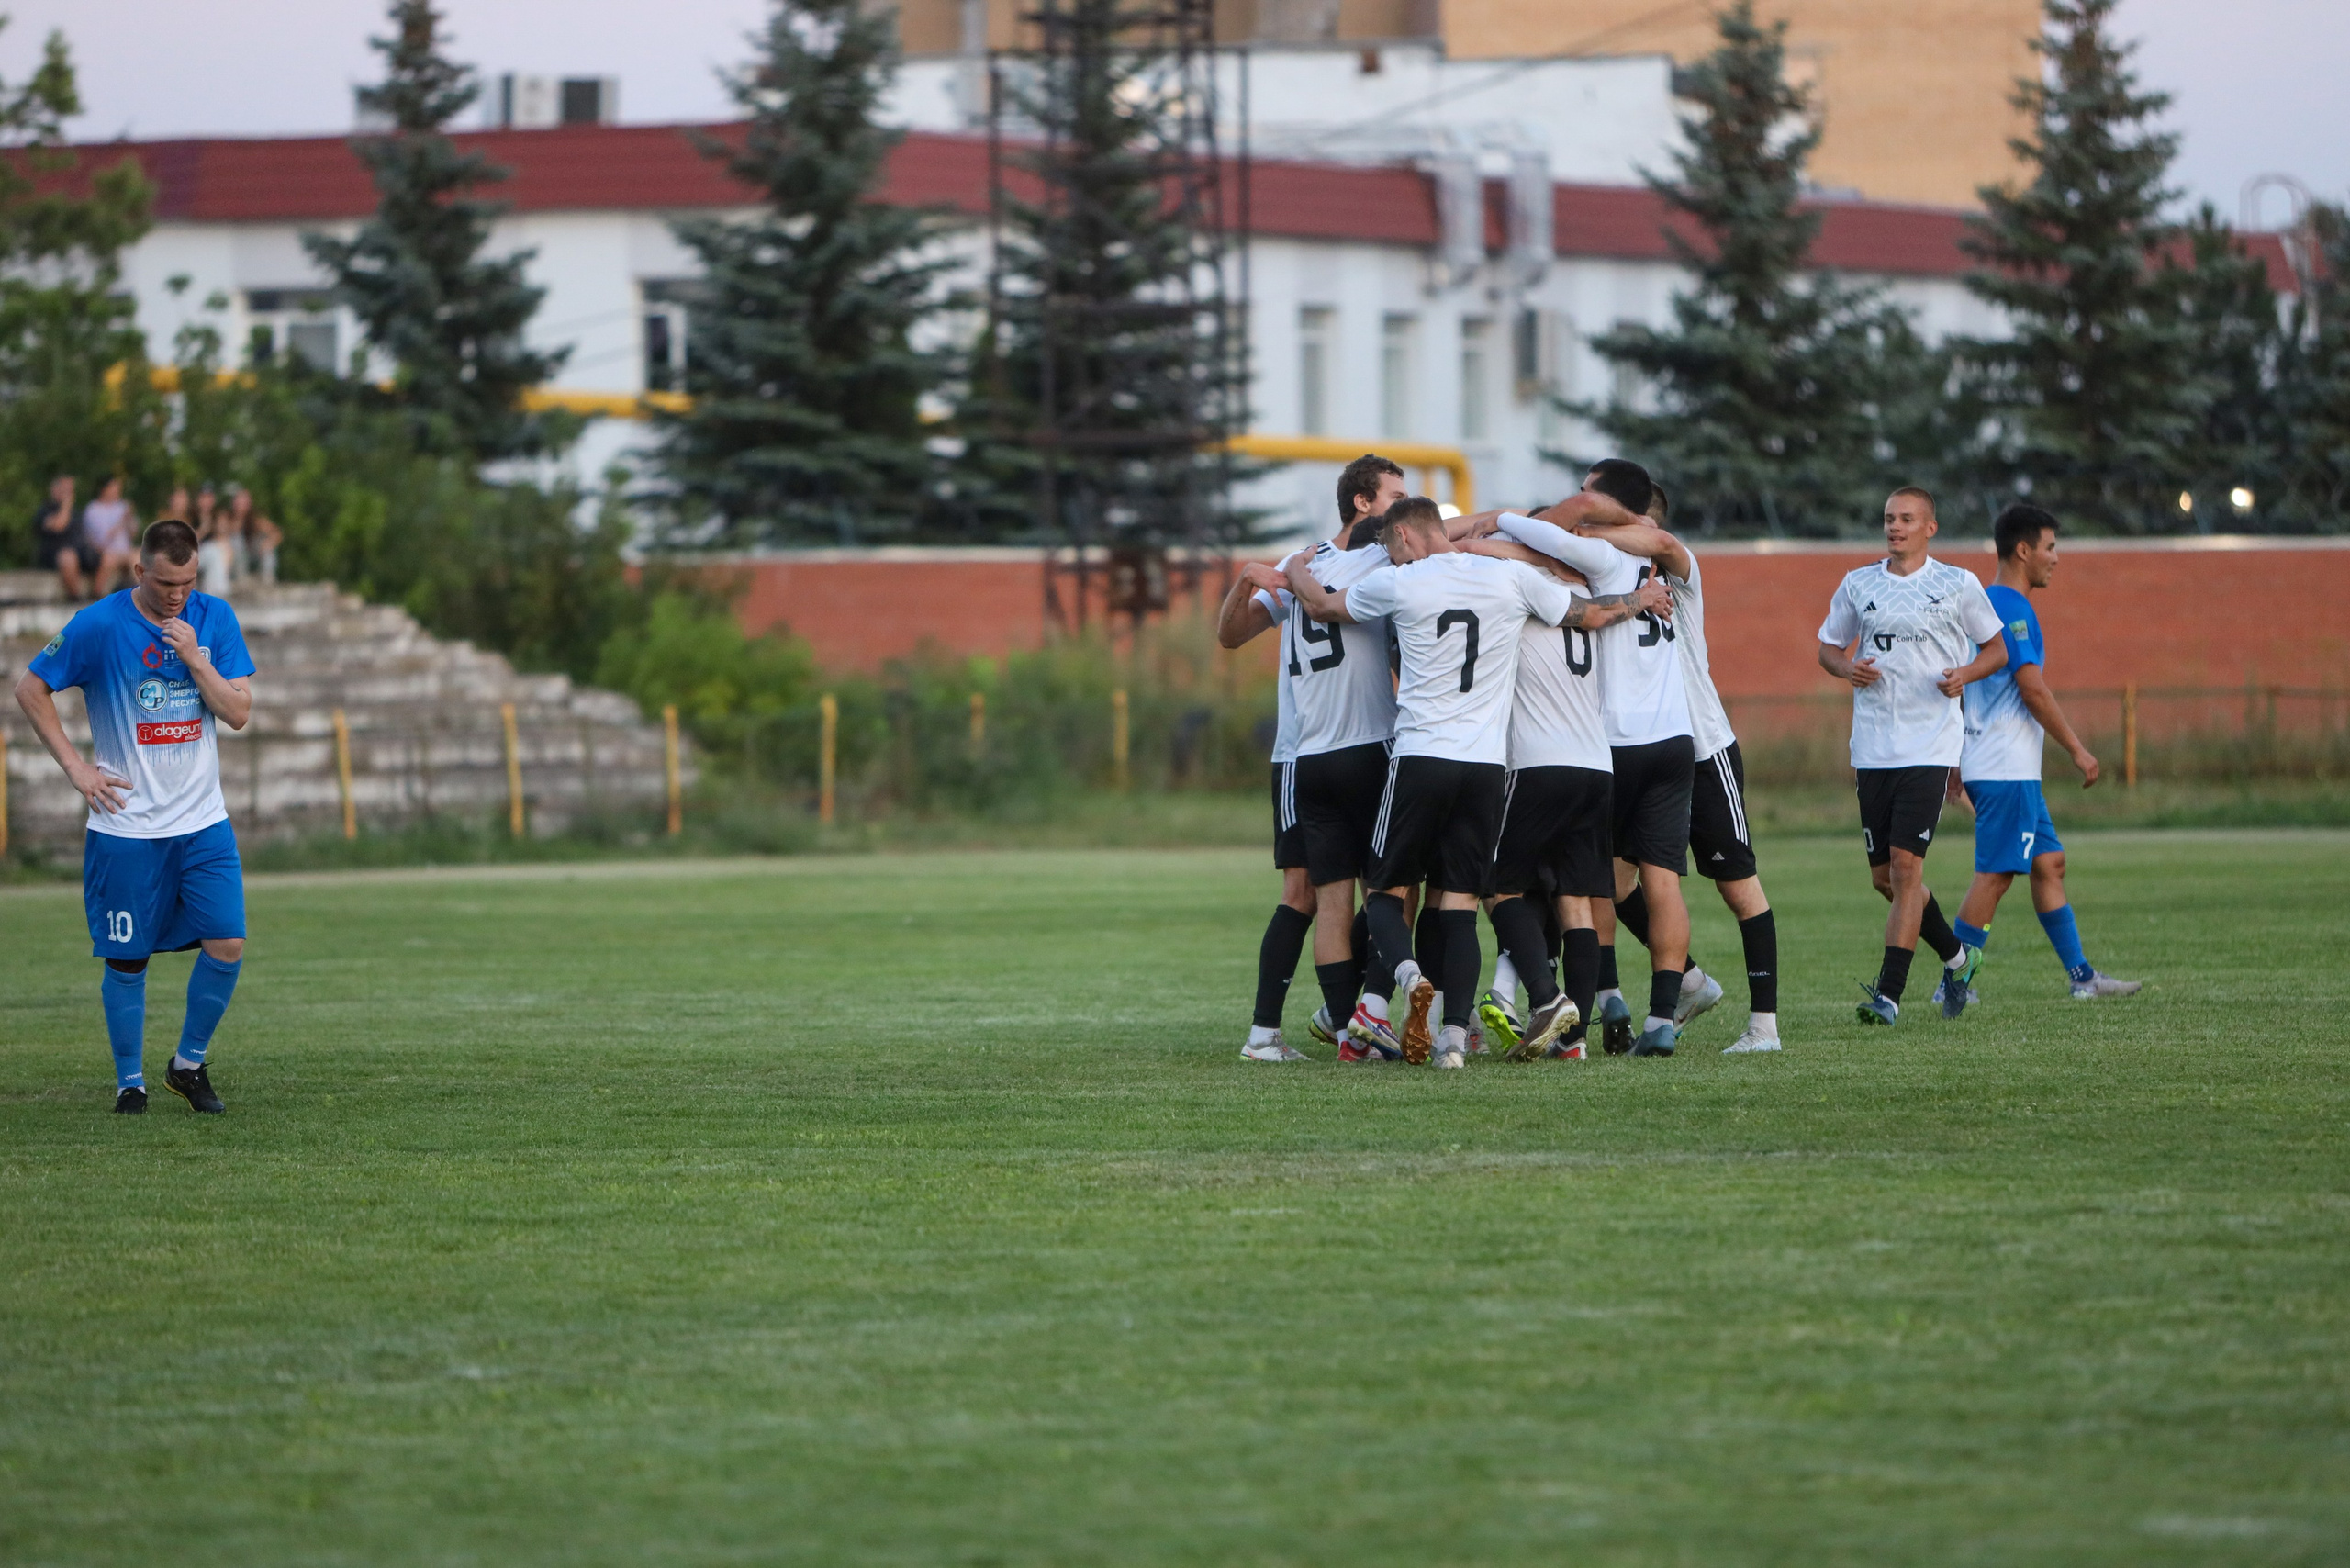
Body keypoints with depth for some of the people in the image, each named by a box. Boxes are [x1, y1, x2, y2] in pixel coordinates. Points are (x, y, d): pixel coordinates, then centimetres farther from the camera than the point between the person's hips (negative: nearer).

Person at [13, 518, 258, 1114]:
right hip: (126, 825, -3)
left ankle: (189, 1064, 14)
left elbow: (238, 713, -2)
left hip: (203, 820, 3)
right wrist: (76, 767, -6)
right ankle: (129, 1081, 17)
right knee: (128, 959, 1)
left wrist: (194, 656, -16)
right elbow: (30, 690, -1)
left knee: (227, 946, -6)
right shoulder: (99, 625, -9)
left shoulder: (214, 618, 1)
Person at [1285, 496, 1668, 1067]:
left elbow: (1321, 605, 16)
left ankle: (1408, 973, -23)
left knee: (1386, 891, 8)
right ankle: (1456, 1036, -6)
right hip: (1487, 763, 3)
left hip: (1420, 758, -3)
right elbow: (1590, 614, 16)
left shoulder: (1399, 584, -2)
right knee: (1461, 904, 6)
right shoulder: (1511, 578, 4)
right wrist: (1642, 601, 36)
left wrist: (1296, 569, 38)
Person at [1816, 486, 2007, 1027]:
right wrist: (1848, 668, -4)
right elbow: (1829, 647, 19)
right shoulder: (1857, 585, 9)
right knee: (1884, 875, 7)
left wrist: (1965, 674, -10)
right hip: (1872, 748, 4)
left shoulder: (1958, 585, 2)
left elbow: (1996, 649, 11)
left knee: (1905, 865, -14)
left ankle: (1889, 992, -15)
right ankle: (1954, 956, 30)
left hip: (1930, 745, -4)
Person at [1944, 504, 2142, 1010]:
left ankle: (2081, 975, 13)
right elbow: (2032, 688, -19)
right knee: (1994, 874, -9)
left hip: (2011, 770, 10)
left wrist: (1957, 762, 23)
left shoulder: (1984, 605, 17)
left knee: (2049, 863, 12)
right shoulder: (2012, 608, -14)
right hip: (2007, 771, -10)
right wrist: (2077, 749, -13)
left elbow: (1962, 685, 20)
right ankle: (1955, 982, -9)